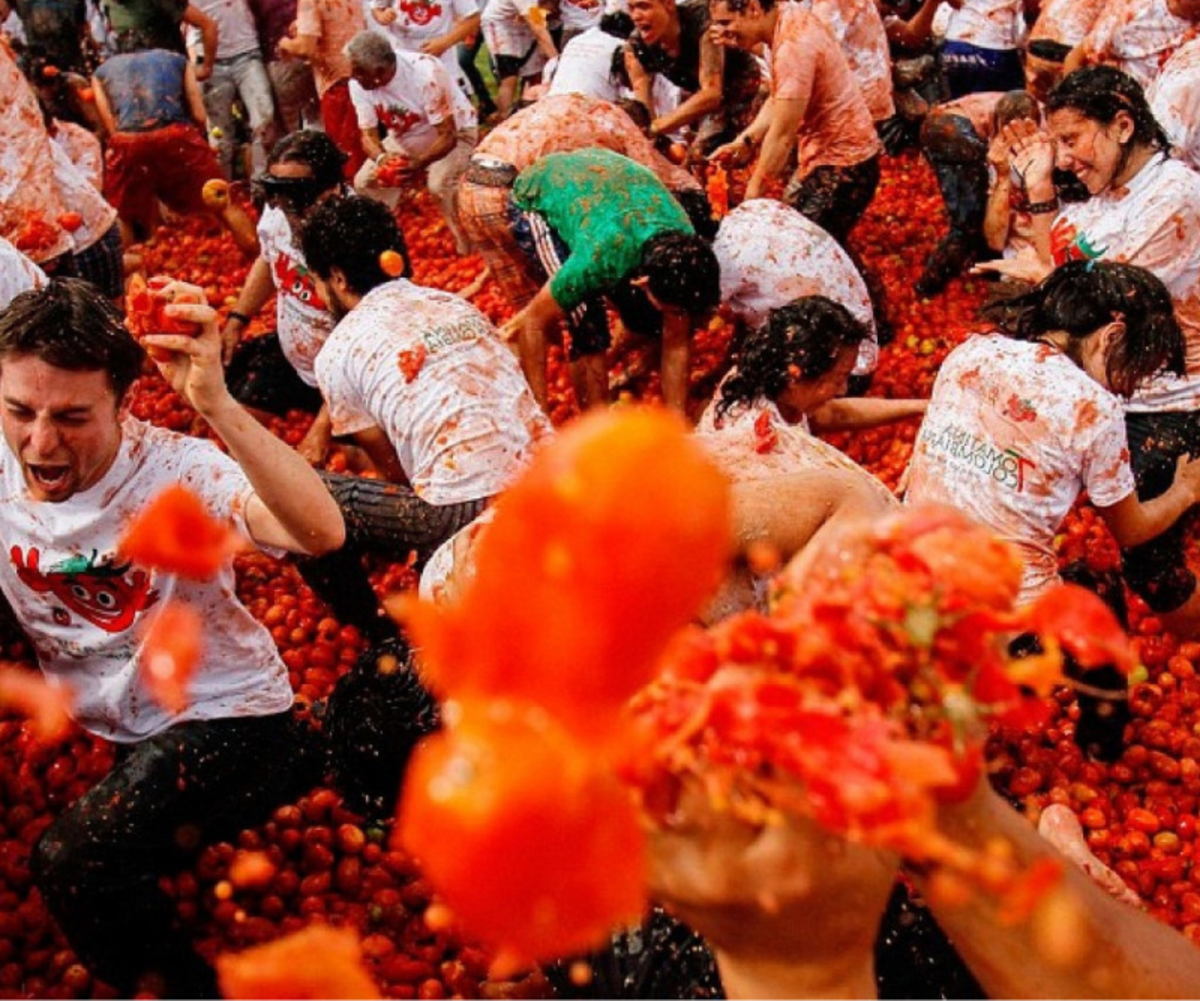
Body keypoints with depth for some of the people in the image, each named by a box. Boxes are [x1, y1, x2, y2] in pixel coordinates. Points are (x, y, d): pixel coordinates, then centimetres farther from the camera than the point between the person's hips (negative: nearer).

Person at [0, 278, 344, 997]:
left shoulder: (176, 471, -22)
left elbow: (322, 533, -40)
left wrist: (215, 404, -50)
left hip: (227, 721, -6)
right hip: (111, 741, 6)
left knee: (73, 862, -23)